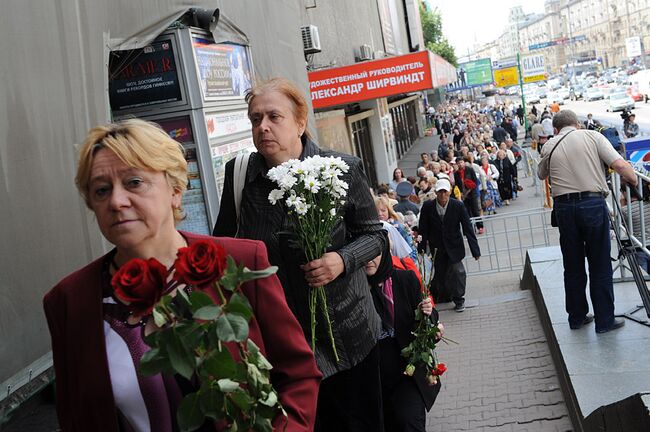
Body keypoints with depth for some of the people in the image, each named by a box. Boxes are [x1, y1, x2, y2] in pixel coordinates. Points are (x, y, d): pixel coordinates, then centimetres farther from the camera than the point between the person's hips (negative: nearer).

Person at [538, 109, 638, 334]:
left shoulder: (549, 147, 9)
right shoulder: (593, 136, 3)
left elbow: (542, 175, 25)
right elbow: (621, 166, -7)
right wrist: (635, 183, 7)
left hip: (564, 206, 3)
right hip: (593, 203, -2)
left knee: (573, 266, 13)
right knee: (600, 265, 6)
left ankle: (577, 317, 23)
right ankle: (604, 320, 11)